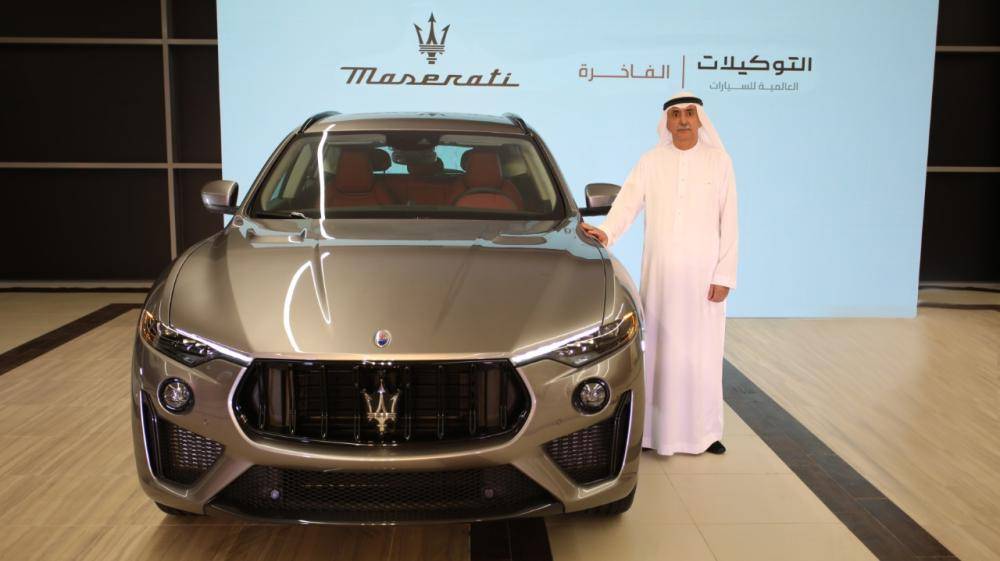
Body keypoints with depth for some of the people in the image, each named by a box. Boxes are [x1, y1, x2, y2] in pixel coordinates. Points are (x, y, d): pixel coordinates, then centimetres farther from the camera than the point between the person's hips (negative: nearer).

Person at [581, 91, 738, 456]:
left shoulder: (718, 161, 5)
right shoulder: (651, 162, 6)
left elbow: (729, 222, 3)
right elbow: (628, 201, -5)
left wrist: (724, 275, -3)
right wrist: (607, 233, -25)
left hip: (703, 272, 0)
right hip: (659, 273, 1)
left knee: (702, 353, 1)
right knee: (658, 350, 2)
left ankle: (704, 431, 13)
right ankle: (654, 428, 10)